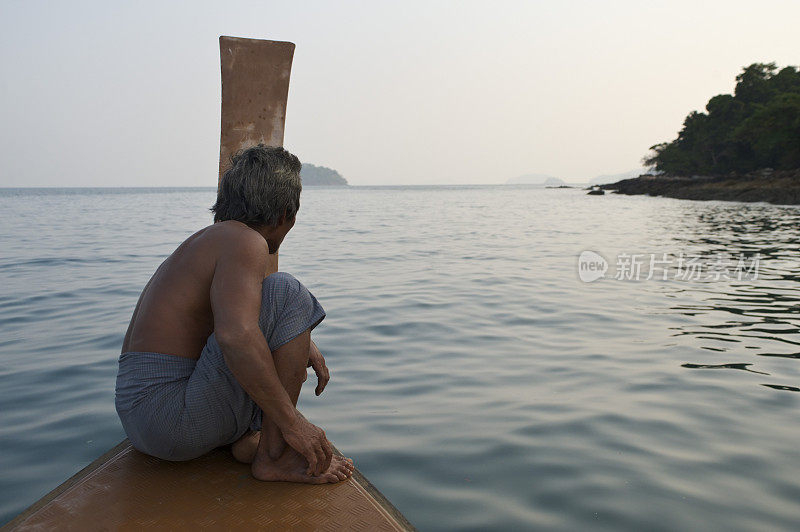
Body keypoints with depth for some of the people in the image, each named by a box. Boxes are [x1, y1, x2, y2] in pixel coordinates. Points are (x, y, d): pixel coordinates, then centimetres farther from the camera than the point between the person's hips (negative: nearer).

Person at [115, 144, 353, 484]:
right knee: (285, 293, -18)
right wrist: (291, 421, -25)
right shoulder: (245, 241, -14)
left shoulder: (205, 241, 16)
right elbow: (234, 337, -32)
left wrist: (303, 345, 14)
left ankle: (248, 437, 6)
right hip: (177, 424, -10)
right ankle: (274, 457, -12)